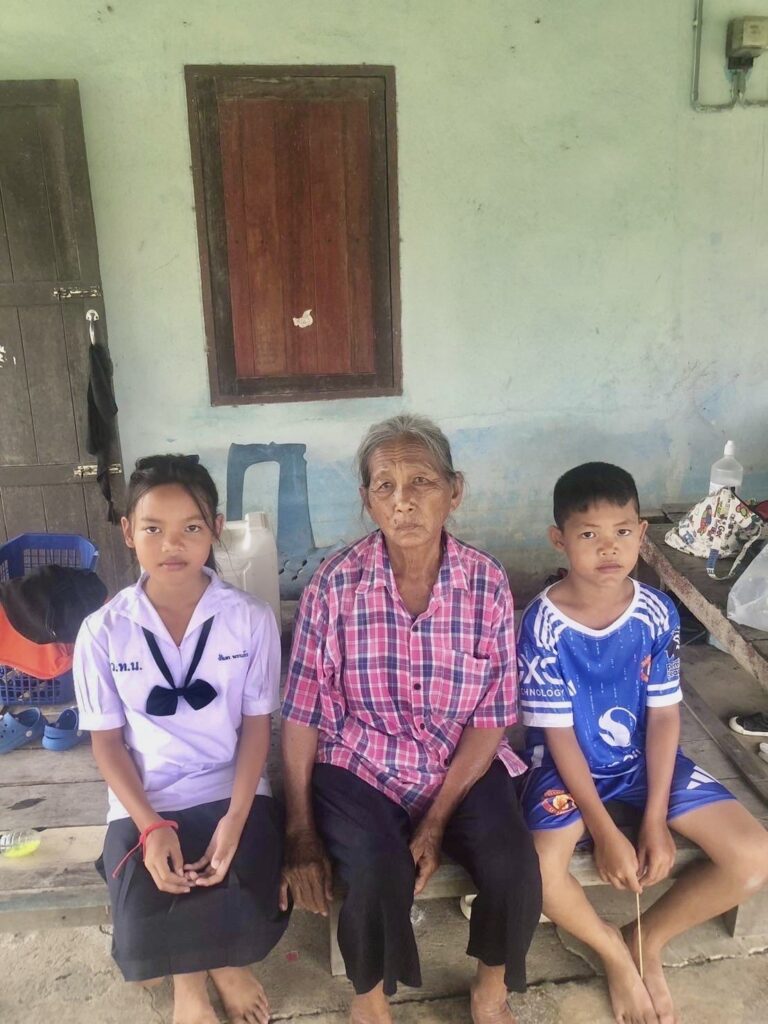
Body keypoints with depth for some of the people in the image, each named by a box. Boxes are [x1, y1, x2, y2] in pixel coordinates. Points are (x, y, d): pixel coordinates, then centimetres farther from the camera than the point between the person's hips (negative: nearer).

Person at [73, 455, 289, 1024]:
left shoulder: (252, 620, -8)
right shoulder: (104, 631, -7)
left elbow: (256, 726, -4)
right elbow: (107, 740, -2)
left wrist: (235, 818, -17)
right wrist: (150, 827, -14)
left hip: (232, 792, 0)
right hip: (145, 803, 1)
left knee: (243, 919, -19)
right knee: (146, 932, -18)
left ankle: (224, 964, 21)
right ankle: (191, 977, 21)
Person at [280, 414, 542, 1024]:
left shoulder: (488, 584, -9)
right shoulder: (335, 586, -12)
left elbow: (492, 716, -5)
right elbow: (302, 714, -7)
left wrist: (437, 819, -12)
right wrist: (301, 831, -8)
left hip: (461, 766, 2)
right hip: (359, 767, -1)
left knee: (514, 865, -21)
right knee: (378, 875, -26)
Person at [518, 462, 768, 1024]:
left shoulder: (658, 613, -11)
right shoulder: (543, 624, -21)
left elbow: (664, 716, -6)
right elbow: (558, 733, -17)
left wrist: (655, 820, -11)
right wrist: (605, 831, -18)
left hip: (644, 757, 4)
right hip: (568, 763, -3)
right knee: (538, 873, -27)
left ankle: (647, 940, 15)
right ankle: (617, 953, 8)